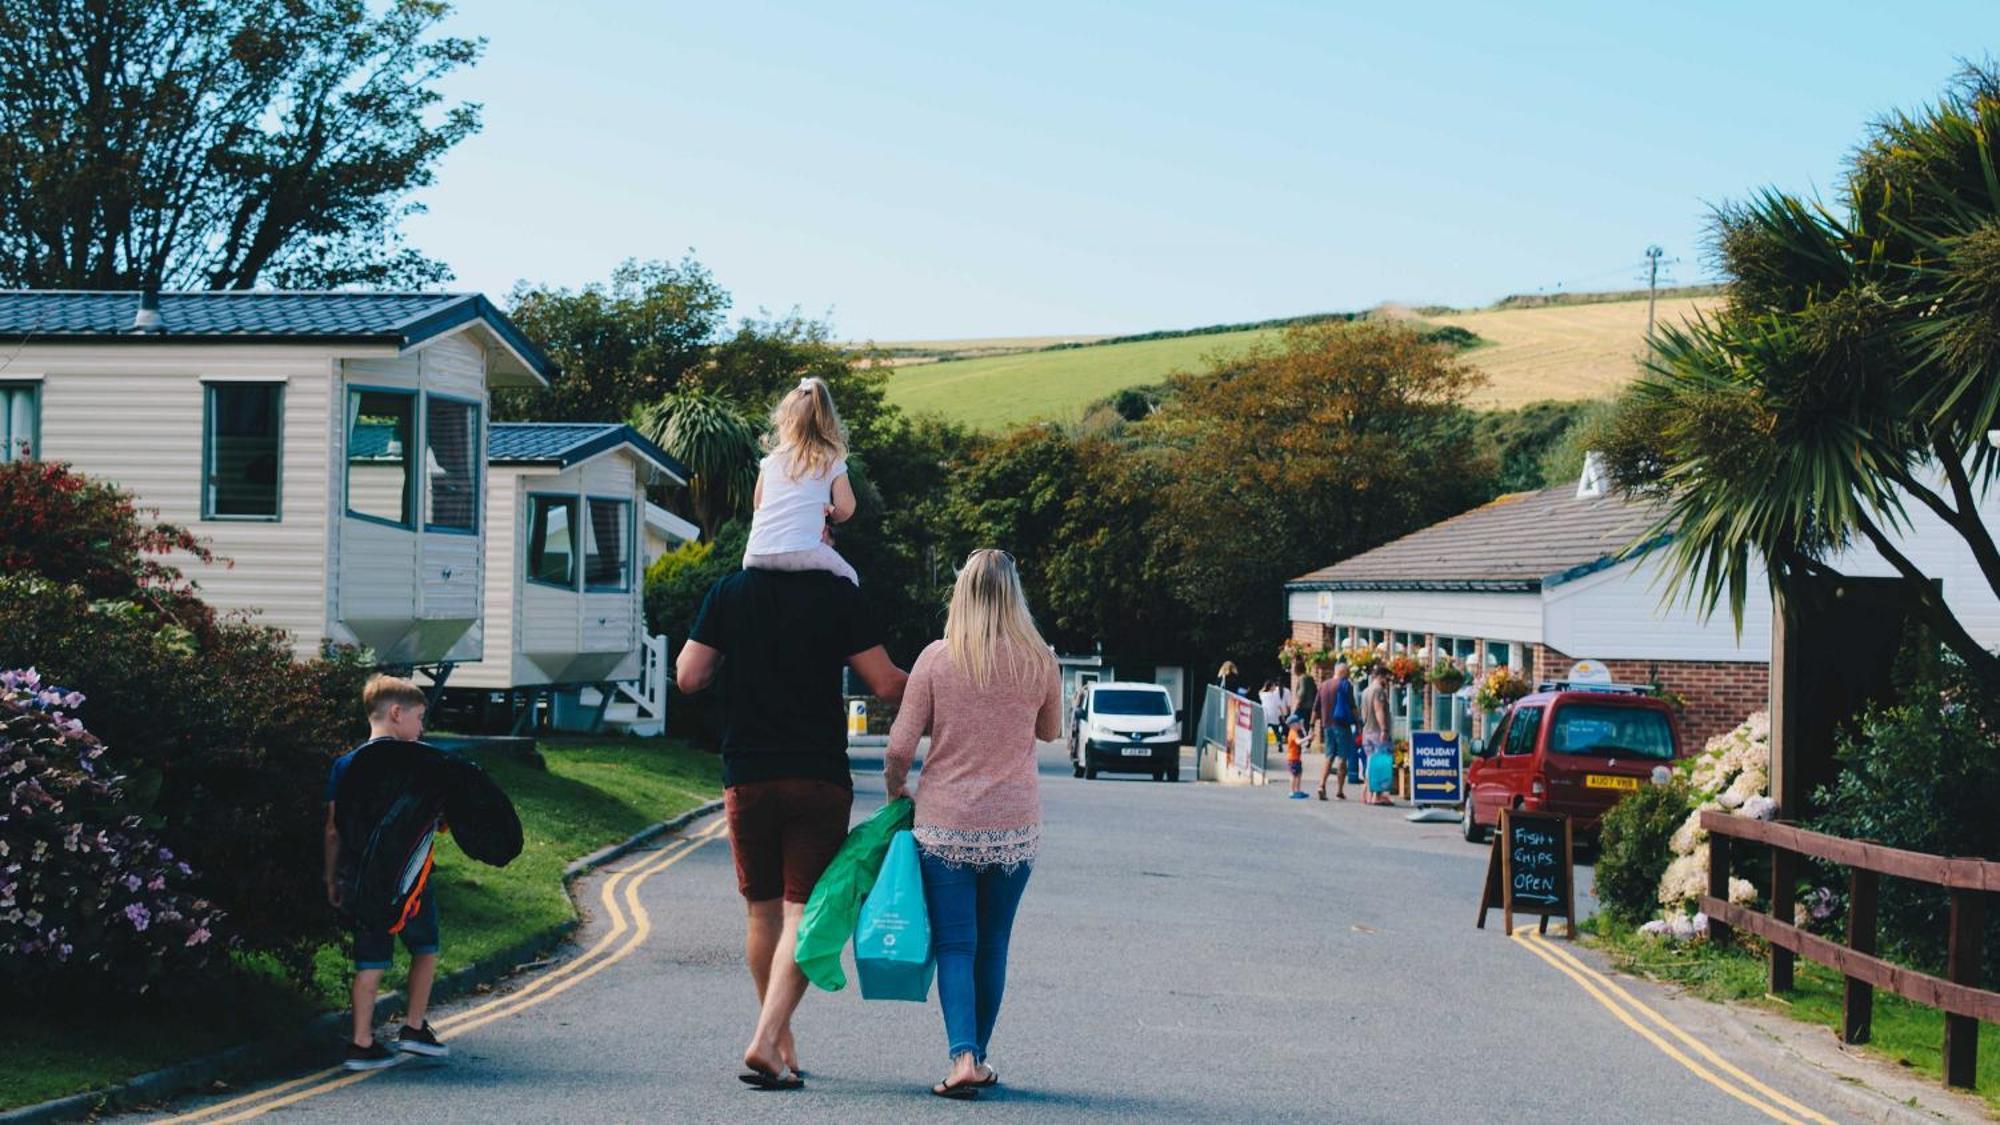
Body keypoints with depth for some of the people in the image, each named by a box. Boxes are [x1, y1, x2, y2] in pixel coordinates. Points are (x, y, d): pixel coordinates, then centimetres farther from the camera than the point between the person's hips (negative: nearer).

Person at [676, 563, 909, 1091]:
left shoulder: (729, 591, 2)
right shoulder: (838, 594, -4)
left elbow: (688, 678, -1)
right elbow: (887, 685, -6)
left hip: (746, 779, 2)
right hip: (819, 779, -2)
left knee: (763, 912, 15)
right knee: (803, 913, -1)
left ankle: (784, 1047, 23)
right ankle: (767, 1042, -17)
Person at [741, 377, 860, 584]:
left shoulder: (770, 461, 14)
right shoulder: (833, 463, 6)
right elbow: (845, 509, 1)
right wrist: (828, 513, 25)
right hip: (802, 551, -3)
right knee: (849, 578, 15)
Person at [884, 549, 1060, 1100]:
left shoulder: (937, 658, -8)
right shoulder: (1039, 662, -3)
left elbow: (900, 746, -6)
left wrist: (894, 789, 12)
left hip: (945, 824, -2)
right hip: (1015, 828, 2)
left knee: (955, 946, 2)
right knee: (993, 946, 14)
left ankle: (964, 1056, -14)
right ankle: (978, 1057, 22)